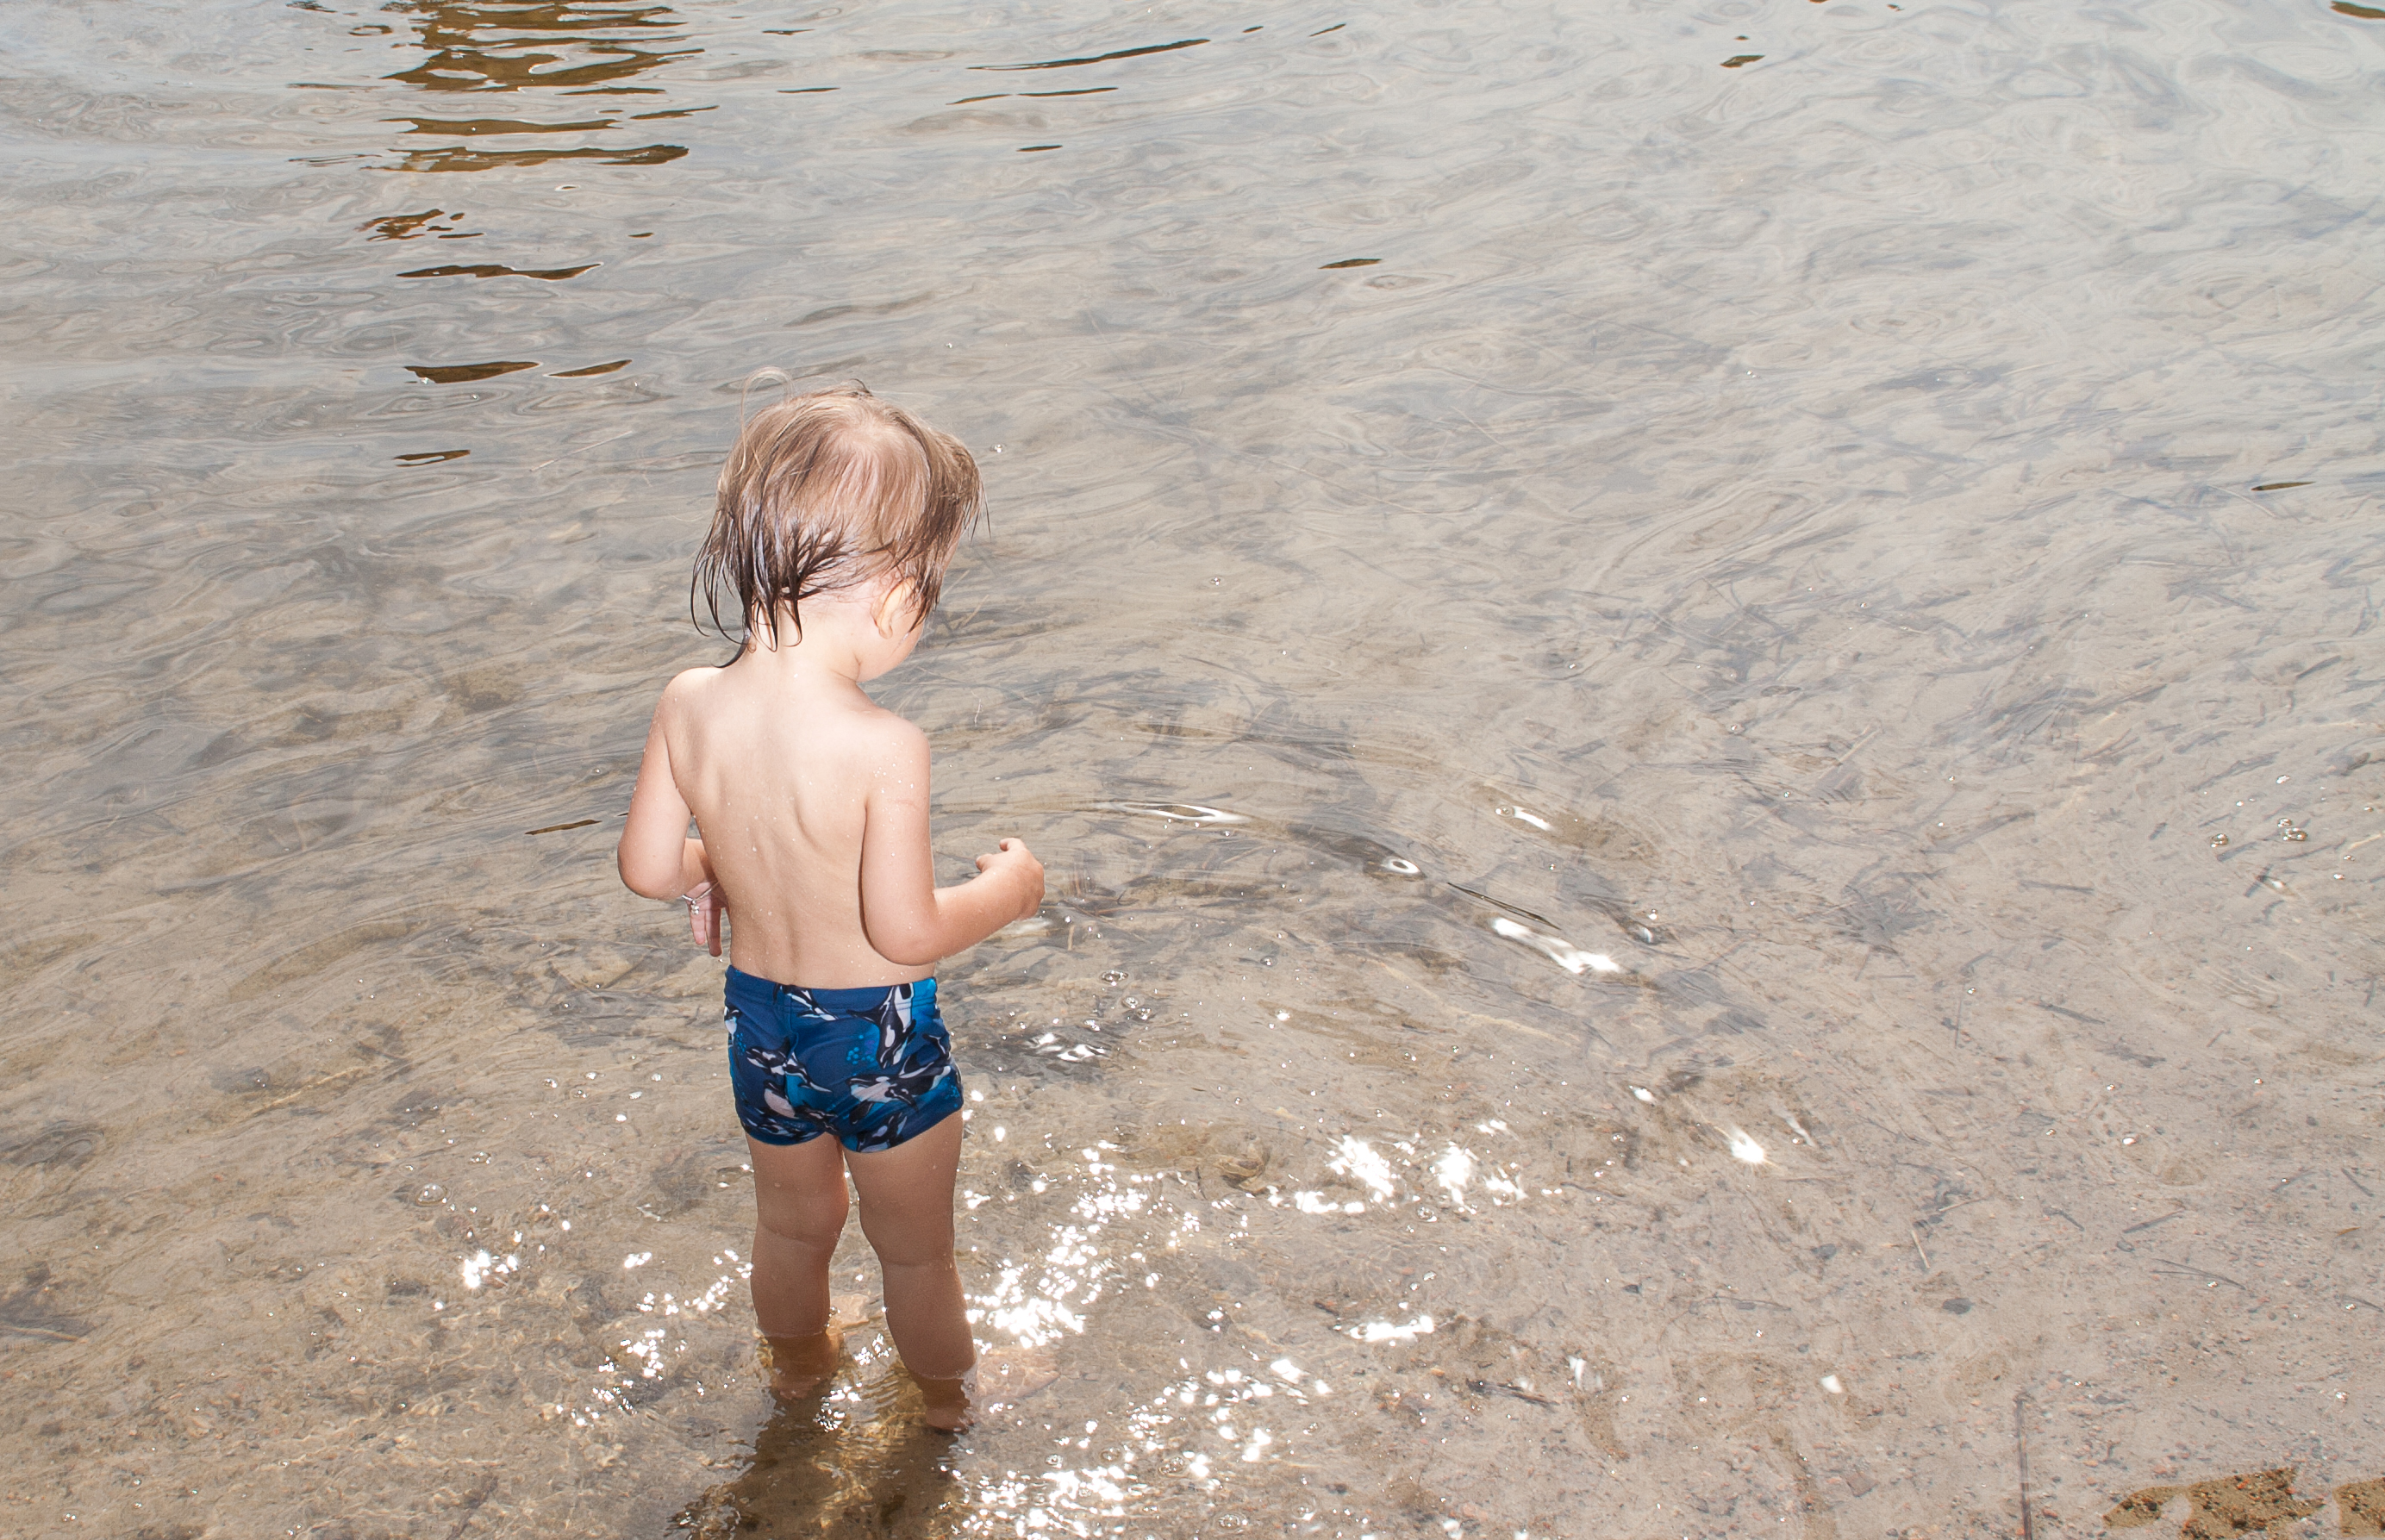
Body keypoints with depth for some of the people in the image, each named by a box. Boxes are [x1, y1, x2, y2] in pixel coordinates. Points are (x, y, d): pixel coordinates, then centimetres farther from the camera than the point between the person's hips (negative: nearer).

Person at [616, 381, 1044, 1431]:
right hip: (880, 1035, -4)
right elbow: (904, 930, -27)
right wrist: (1002, 893, -8)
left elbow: (647, 866, -5)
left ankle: (797, 1360, 57)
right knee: (915, 1247, 23)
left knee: (792, 1222, 32)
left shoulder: (687, 707, -16)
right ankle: (945, 1388, 48)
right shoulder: (884, 748, -31)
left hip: (762, 1021, 5)